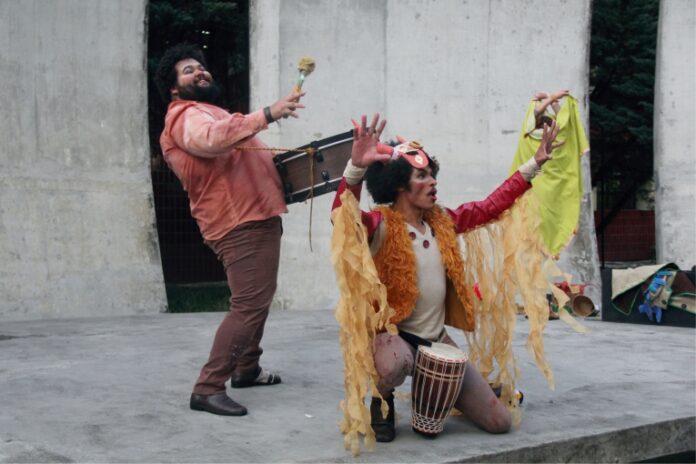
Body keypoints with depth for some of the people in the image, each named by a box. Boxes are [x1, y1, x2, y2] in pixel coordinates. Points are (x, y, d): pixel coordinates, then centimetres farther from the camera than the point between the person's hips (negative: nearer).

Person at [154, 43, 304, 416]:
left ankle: (246, 369, 36)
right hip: (241, 223, -11)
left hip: (256, 217, 11)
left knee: (258, 298, 22)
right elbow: (212, 140, -34)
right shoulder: (186, 116, -10)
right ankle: (208, 388, -15)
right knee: (248, 304, -17)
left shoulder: (209, 113, 26)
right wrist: (267, 114, -40)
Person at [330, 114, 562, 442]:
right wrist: (356, 167, -53)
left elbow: (492, 205, 12)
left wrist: (536, 162, 8)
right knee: (395, 364, -45)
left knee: (499, 422, 3)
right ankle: (382, 403, -7)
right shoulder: (382, 226, -16)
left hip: (437, 339, 6)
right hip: (393, 335, -6)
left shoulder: (442, 221, 4)